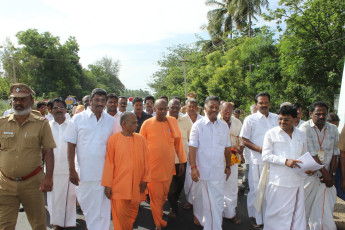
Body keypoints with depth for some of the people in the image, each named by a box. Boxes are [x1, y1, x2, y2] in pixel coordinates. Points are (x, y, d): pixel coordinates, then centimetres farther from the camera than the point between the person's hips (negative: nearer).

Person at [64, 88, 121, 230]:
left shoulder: (111, 121, 5)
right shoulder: (78, 119, 1)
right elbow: (71, 145, 1)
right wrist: (72, 170, -4)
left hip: (104, 172, 0)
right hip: (84, 172, 0)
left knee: (103, 208, 4)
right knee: (85, 204, 13)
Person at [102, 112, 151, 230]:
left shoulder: (141, 139, 4)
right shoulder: (113, 139, -5)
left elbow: (146, 160, 7)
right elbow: (109, 162, -5)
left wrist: (145, 179, 2)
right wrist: (107, 184, -5)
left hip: (136, 185, 3)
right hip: (119, 185, -3)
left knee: (133, 213, 12)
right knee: (120, 214, 0)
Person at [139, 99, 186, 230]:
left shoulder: (173, 121, 3)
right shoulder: (147, 124, -4)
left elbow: (178, 142, 7)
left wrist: (182, 162, 8)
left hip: (168, 167, 2)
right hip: (152, 167, -2)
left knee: (164, 194, 15)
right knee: (155, 196, 6)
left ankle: (159, 213, 43)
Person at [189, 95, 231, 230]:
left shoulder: (224, 126, 6)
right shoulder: (198, 125, -4)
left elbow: (227, 148, 13)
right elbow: (192, 147, -7)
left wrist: (228, 166, 15)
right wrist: (193, 167, -14)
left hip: (218, 171, 2)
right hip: (202, 170, -2)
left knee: (218, 202, 4)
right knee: (201, 198, 13)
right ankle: (198, 216, 38)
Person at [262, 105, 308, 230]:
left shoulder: (301, 135, 13)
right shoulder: (271, 134, 0)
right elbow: (266, 156, -6)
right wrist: (285, 161, -18)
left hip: (297, 181, 4)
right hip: (278, 181, -4)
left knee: (297, 212, 9)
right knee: (277, 213, 2)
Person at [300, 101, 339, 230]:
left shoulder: (333, 129, 7)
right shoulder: (305, 129, -9)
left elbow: (335, 153, 6)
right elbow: (311, 154, -13)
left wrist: (331, 173, -4)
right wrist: (326, 174, -13)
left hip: (326, 176, 4)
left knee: (325, 207, 2)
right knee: (304, 206, 8)